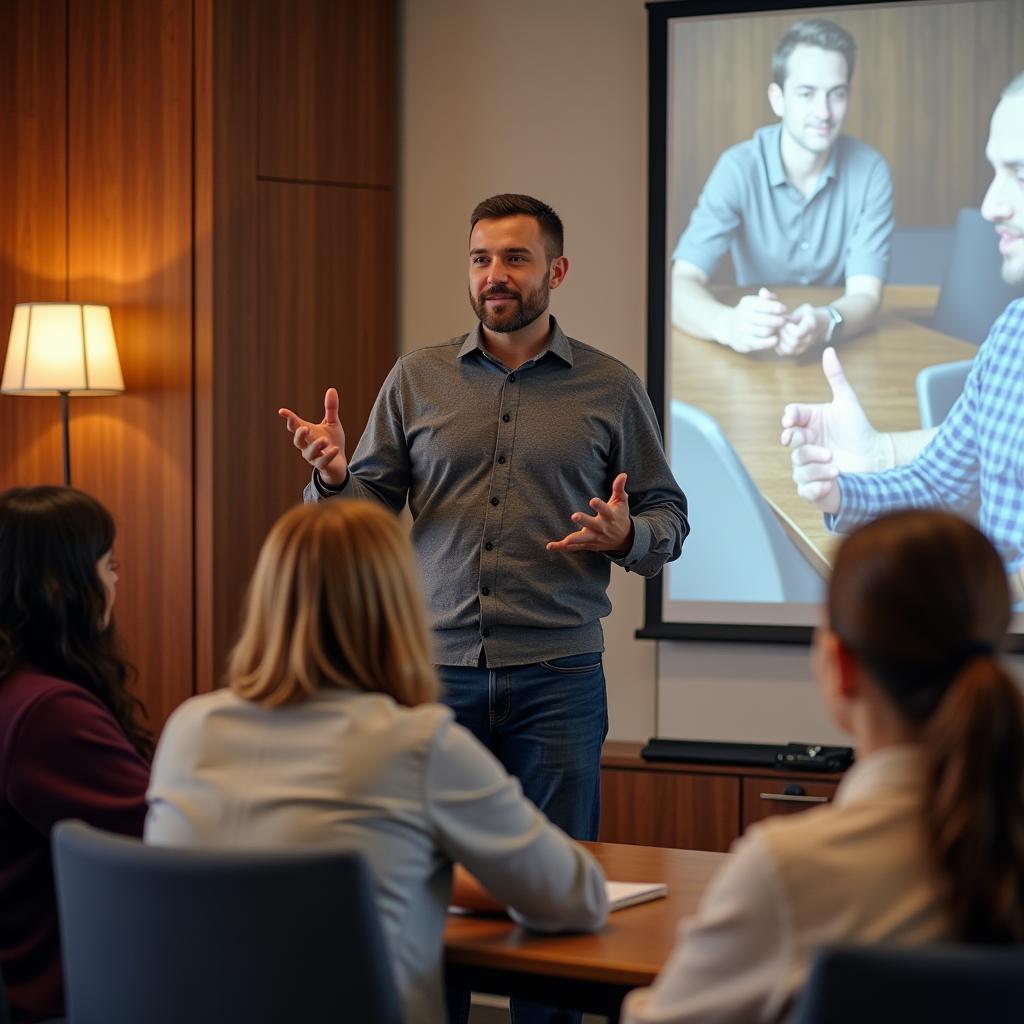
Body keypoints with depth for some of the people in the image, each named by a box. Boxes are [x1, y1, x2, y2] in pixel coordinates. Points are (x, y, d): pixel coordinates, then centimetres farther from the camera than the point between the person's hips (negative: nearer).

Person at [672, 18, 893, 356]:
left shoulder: (870, 171, -8)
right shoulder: (738, 169, -11)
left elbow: (866, 295, -15)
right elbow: (681, 282, -20)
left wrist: (824, 324, -39)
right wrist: (728, 323, -43)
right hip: (756, 355, -1)